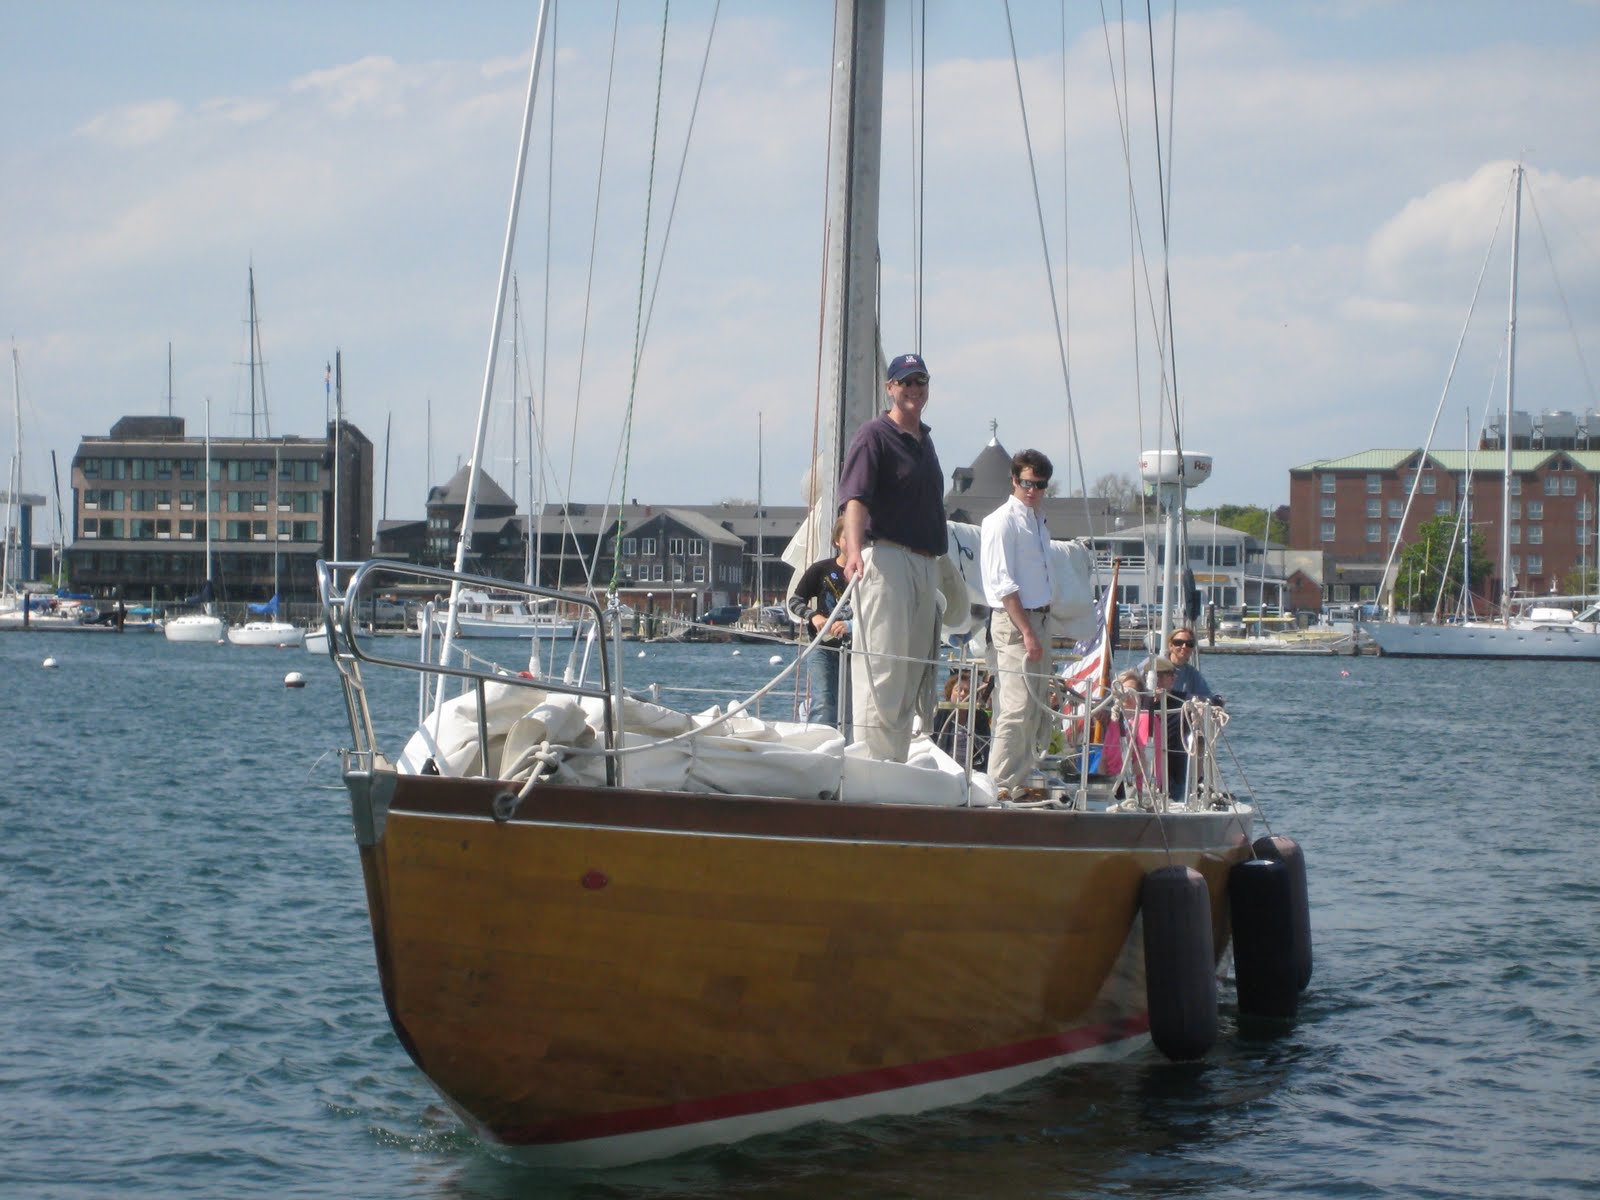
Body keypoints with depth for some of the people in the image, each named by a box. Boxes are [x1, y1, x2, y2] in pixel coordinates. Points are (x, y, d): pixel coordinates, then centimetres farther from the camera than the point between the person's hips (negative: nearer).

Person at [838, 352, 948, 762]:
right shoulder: (874, 435, -7)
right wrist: (854, 551, -37)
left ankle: (897, 767, 16)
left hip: (926, 566, 9)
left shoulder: (925, 440, 20)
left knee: (913, 676, 10)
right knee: (881, 669, -11)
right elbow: (855, 497, -21)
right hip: (887, 558, -9)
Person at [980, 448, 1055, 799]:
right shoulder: (1003, 521, -8)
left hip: (1037, 619, 9)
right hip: (1013, 622, -9)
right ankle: (1003, 785, -12)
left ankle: (1019, 781, 16)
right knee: (1017, 707, -14)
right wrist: (1026, 632, -18)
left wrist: (1039, 629, 15)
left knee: (1037, 711, 10)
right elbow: (1003, 583, -14)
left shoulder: (1039, 523, 18)